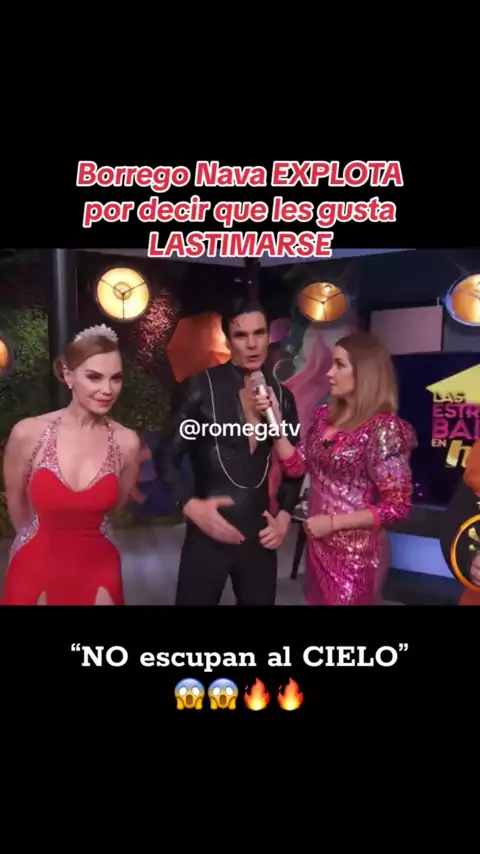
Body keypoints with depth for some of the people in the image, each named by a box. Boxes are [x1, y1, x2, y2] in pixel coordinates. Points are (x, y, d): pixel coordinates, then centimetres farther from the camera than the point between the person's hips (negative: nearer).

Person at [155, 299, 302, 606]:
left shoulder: (282, 396, 4)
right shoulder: (204, 386, -8)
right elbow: (166, 456, -6)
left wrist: (285, 515, 3)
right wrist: (191, 506, -17)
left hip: (260, 535, 4)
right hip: (208, 534, -4)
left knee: (260, 600, 17)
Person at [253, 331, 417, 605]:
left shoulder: (384, 428, -18)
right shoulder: (326, 415, 3)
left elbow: (397, 506, -18)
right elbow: (296, 466, 1)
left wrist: (334, 522, -18)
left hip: (355, 552, -7)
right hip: (319, 544, 7)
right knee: (317, 600, 21)